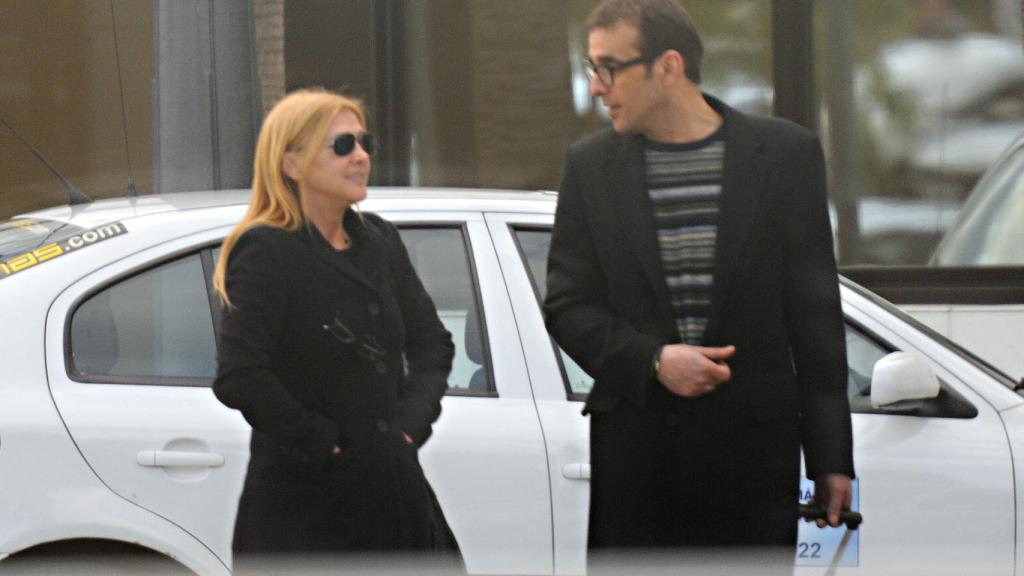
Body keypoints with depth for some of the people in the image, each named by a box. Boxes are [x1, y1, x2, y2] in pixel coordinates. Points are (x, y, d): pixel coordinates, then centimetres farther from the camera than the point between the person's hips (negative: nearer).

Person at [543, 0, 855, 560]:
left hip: (753, 449, -1)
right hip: (635, 446, 2)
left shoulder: (785, 153, 0)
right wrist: (653, 360, -13)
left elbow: (815, 314, 2)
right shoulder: (591, 164, 5)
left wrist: (831, 456, 0)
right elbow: (567, 305, 6)